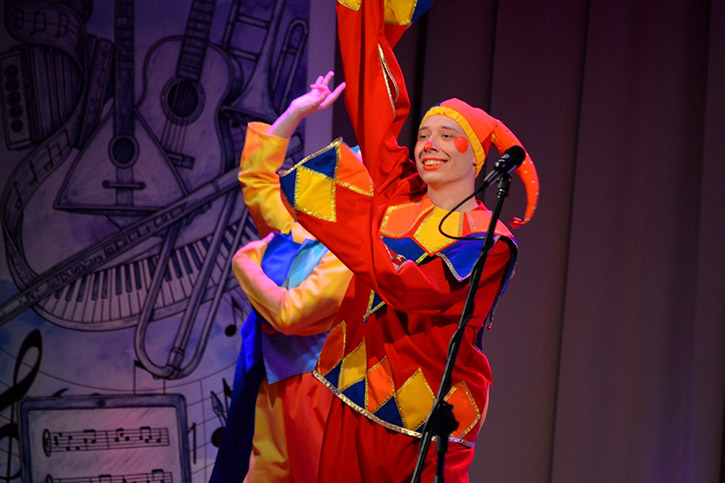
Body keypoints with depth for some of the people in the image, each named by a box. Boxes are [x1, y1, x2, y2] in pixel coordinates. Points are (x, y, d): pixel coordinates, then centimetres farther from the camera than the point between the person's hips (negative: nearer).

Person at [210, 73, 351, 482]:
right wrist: (296, 112, 11)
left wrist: (247, 265, -9)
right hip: (272, 384, 8)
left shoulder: (349, 257, -16)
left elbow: (290, 313, -24)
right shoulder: (292, 230, 7)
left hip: (314, 387, -8)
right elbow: (255, 175, 16)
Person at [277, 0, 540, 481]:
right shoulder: (398, 197, 7)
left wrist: (353, 202, -22)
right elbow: (374, 100, 9)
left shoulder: (488, 241, -8)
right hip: (357, 402, 5)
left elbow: (410, 288, -23)